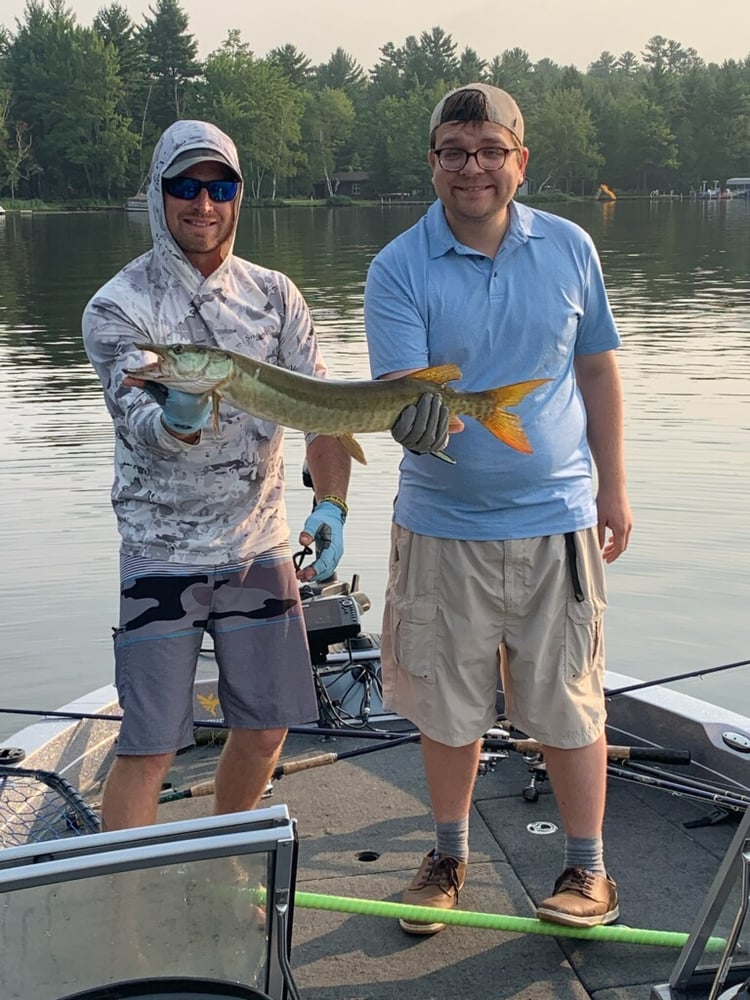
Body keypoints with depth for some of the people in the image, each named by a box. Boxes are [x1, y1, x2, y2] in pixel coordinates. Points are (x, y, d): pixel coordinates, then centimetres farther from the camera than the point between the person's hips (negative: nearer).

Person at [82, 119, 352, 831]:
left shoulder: (273, 295, 5)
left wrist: (330, 503, -12)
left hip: (260, 547, 5)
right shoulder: (118, 308, -8)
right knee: (148, 746, -5)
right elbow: (139, 422, -21)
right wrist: (178, 419, -45)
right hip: (162, 556, -4)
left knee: (265, 729, 12)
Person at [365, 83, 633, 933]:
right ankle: (448, 856, 31)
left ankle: (588, 869, 22)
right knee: (448, 705, 11)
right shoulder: (399, 269, -5)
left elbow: (597, 370, 10)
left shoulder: (568, 248, 2)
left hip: (556, 519, 1)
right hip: (442, 523, 0)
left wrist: (613, 486, 9)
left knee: (568, 703, 5)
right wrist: (421, 416, -37)